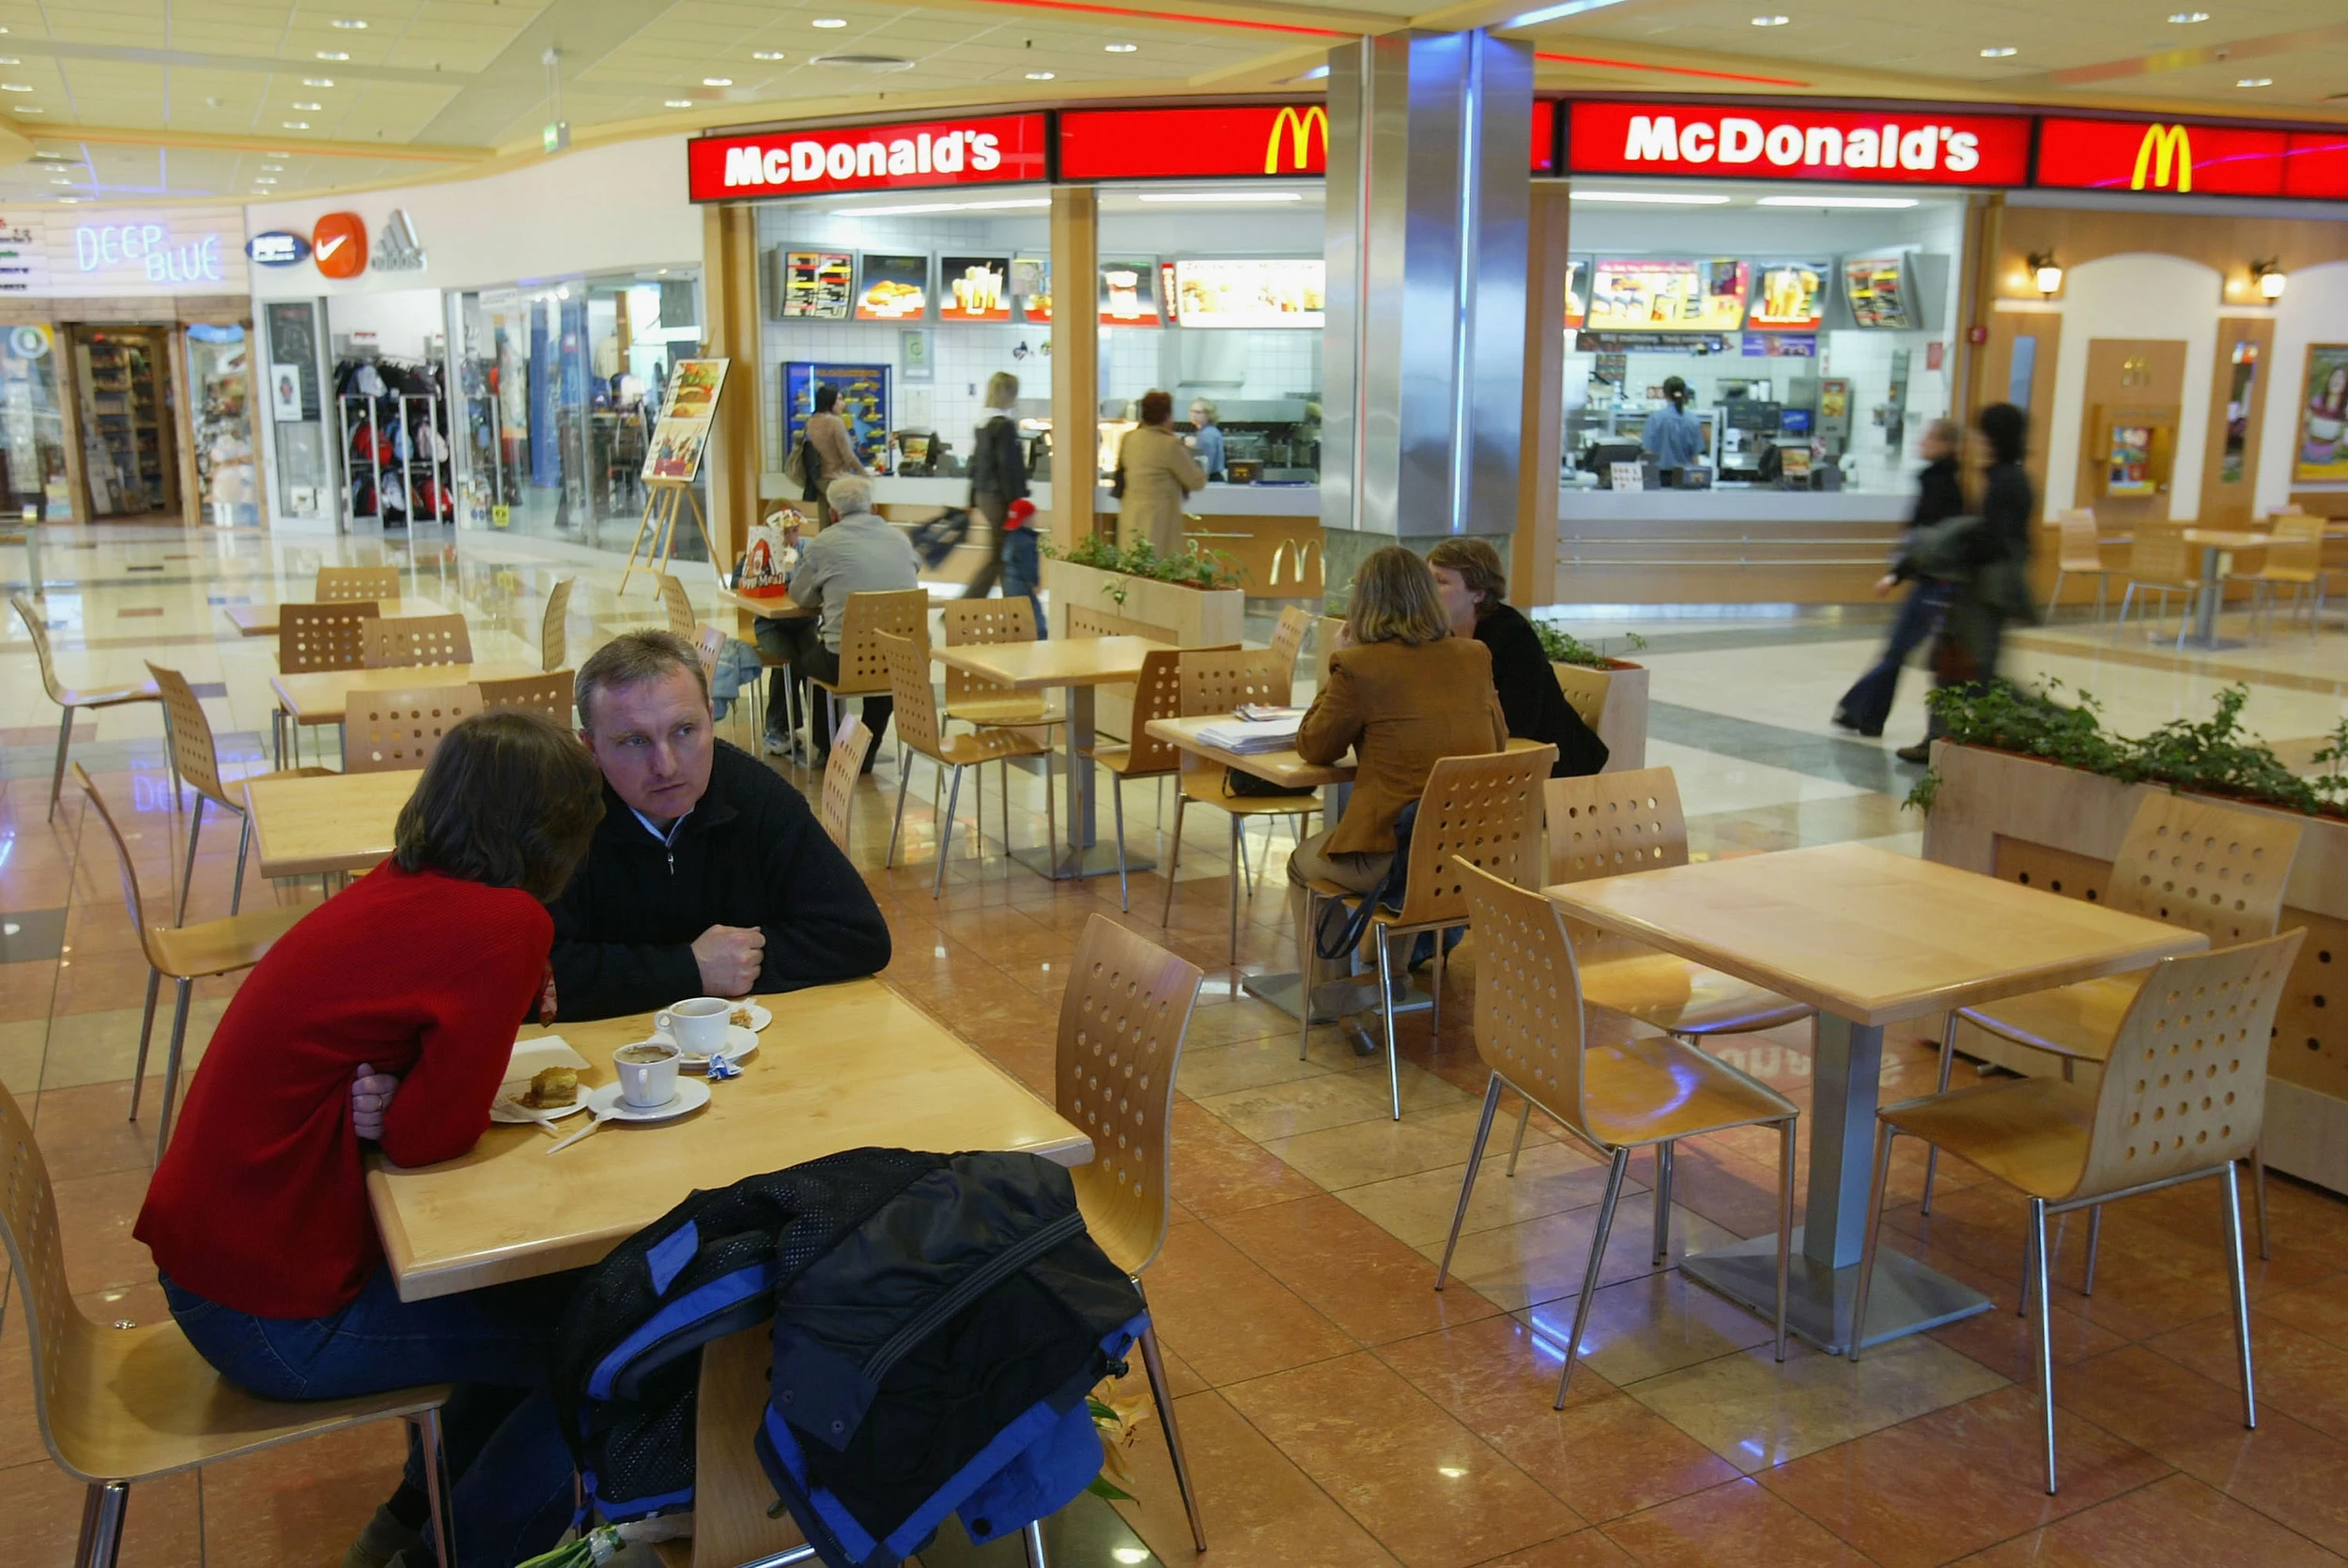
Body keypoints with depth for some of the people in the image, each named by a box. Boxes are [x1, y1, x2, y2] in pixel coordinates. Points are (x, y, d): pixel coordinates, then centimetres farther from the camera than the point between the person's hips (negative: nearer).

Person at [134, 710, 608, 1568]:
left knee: (533, 1284, 20)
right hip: (275, 1315, -8)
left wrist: (396, 1102, -15)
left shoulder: (397, 886, 0)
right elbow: (435, 1132, -24)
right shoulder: (506, 924, -24)